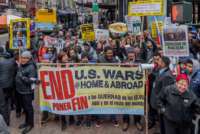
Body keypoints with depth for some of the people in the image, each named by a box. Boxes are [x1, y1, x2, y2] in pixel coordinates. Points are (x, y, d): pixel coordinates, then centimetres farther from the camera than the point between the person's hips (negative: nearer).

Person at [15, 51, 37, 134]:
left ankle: (30, 124, 18)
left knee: (28, 107, 3)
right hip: (21, 90, 8)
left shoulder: (31, 67, -19)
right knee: (24, 107, 19)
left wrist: (22, 76, -24)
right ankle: (27, 122, 34)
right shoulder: (21, 65, 8)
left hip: (27, 92, -8)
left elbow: (31, 81, -22)